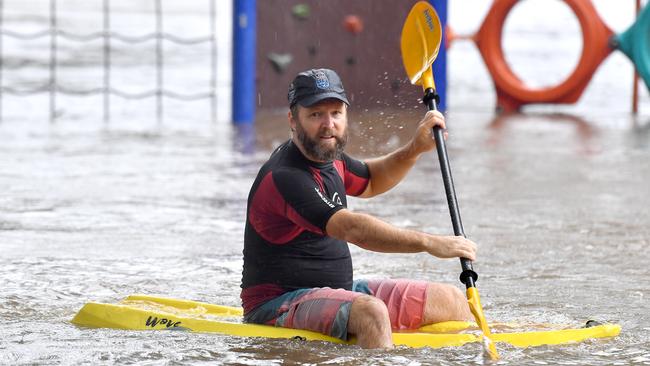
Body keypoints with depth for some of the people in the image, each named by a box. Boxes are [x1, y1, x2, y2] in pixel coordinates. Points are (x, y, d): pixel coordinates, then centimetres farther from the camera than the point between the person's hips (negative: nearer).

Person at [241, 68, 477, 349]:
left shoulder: (327, 157, 9)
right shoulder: (284, 178, -22)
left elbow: (369, 182, 31)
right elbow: (352, 229, -32)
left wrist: (415, 149, 13)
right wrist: (429, 243, -35)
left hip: (337, 290, 10)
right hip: (279, 303, -10)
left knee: (451, 300, 5)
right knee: (371, 312, -38)